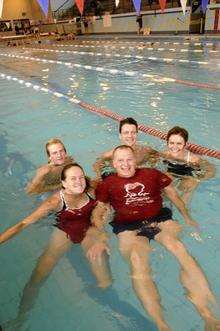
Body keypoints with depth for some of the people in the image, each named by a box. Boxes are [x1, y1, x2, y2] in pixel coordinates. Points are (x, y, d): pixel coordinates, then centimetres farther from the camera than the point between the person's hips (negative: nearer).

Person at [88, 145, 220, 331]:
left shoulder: (152, 174, 20)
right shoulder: (108, 184, 15)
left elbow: (172, 193, 24)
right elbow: (97, 213, 8)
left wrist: (187, 218, 16)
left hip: (160, 220, 1)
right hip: (128, 227, -1)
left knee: (182, 250, -27)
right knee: (138, 266, -30)